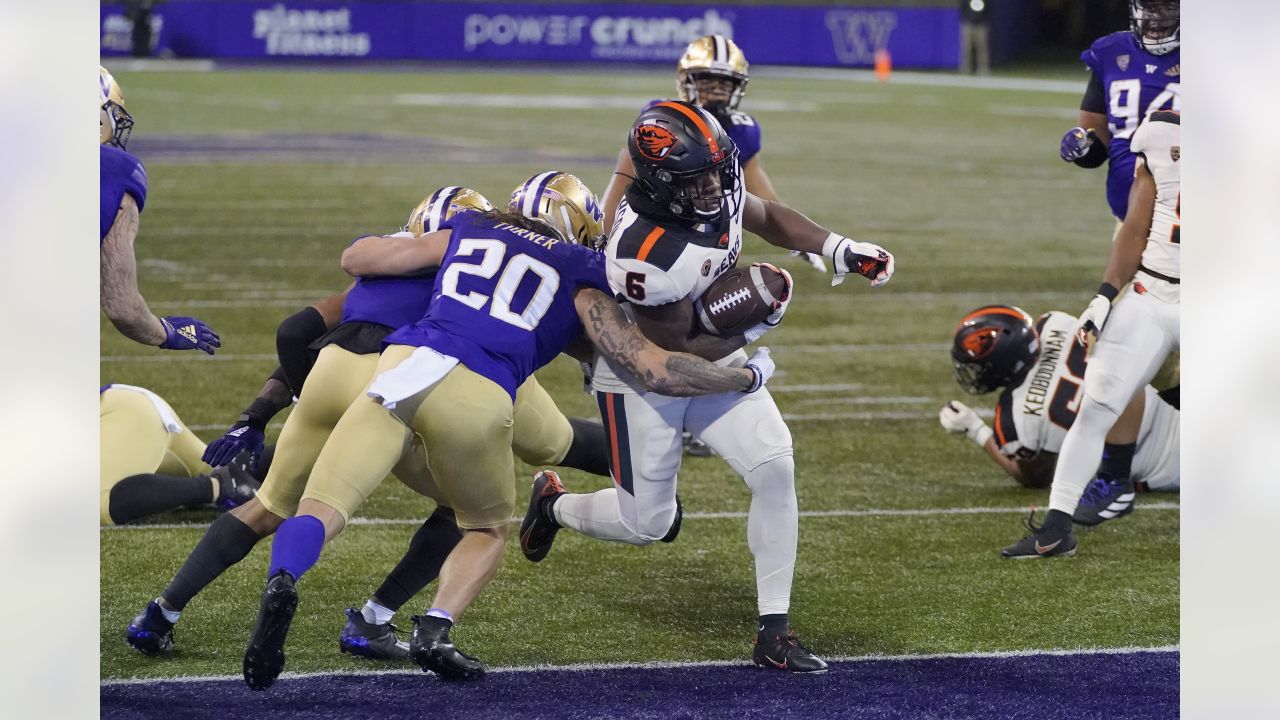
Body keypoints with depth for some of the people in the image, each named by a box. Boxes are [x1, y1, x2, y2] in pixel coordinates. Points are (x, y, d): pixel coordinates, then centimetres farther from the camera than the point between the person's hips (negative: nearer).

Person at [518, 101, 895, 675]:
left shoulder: (717, 188, -15)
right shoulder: (642, 253, -35)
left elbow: (767, 217, 9)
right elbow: (673, 352, -23)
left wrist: (838, 249, -3)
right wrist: (753, 329, -18)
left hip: (716, 361, 6)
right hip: (644, 379, -6)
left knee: (775, 468, -13)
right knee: (646, 525, 4)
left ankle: (773, 633, -6)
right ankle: (553, 504, 39)